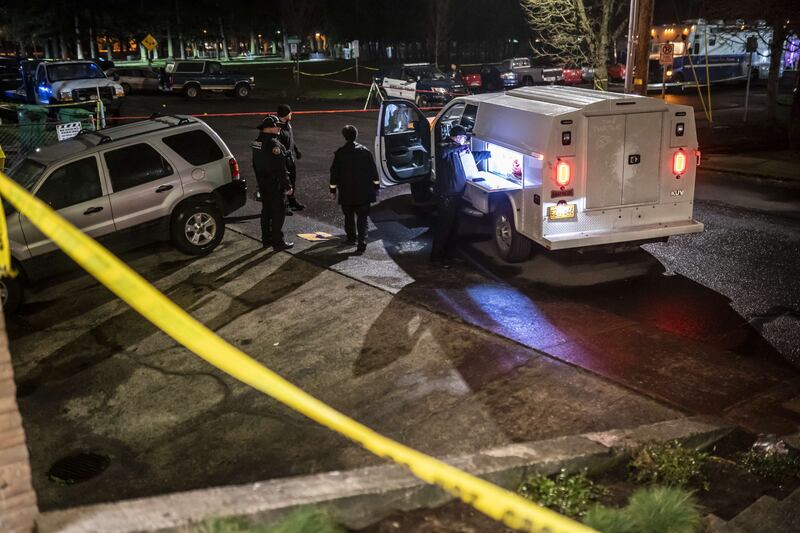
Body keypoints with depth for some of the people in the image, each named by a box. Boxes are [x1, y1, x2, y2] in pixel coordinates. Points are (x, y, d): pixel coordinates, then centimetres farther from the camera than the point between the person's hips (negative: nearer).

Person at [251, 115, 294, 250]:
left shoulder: (256, 143, 8)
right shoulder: (274, 144, -21)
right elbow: (281, 168, -22)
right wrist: (287, 186, -17)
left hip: (263, 183, 9)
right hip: (275, 186, -9)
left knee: (266, 211, 17)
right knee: (278, 213, -1)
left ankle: (266, 240, 25)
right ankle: (278, 242, 4)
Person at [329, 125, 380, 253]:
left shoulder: (340, 153, -6)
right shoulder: (365, 151, -3)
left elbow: (334, 172, -1)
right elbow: (373, 170, 2)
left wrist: (333, 188, 9)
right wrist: (376, 185, 13)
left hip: (347, 192, 0)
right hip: (363, 192, 0)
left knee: (349, 216, 18)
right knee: (362, 218, 0)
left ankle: (352, 238, 29)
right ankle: (362, 242, -9)